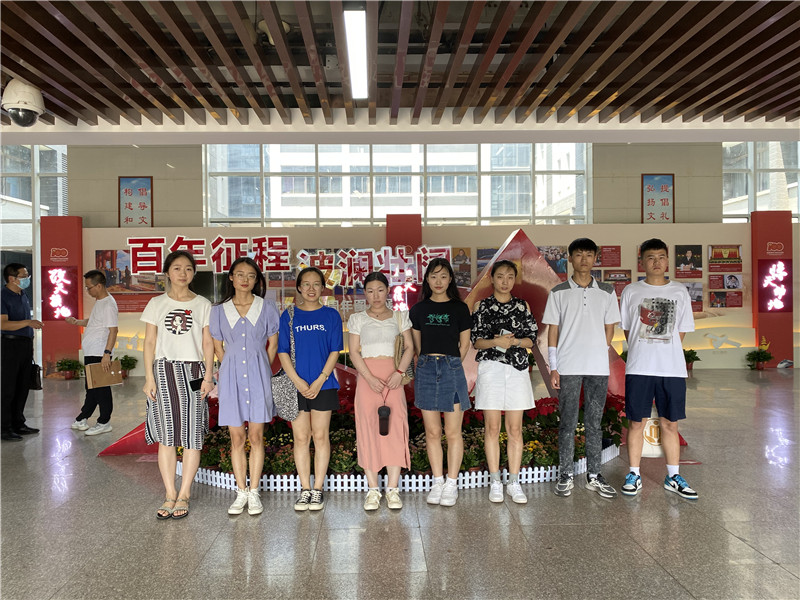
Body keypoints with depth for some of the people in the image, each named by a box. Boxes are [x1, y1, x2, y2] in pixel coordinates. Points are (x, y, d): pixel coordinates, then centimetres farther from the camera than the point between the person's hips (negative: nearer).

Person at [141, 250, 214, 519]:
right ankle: (170, 494, 12)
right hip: (164, 370, 1)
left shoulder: (202, 305, 7)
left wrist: (208, 376, -3)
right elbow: (150, 342, 6)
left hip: (193, 372, 0)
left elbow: (207, 343, 5)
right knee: (166, 435, 2)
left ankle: (184, 495, 11)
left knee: (191, 435, 0)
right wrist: (149, 377, -1)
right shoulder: (156, 303, 8)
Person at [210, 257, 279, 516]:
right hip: (231, 376, 1)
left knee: (256, 436, 2)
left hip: (258, 376, -1)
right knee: (237, 437, 4)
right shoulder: (219, 310, 6)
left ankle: (254, 492, 12)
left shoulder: (267, 308, 3)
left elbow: (272, 344, 9)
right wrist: (233, 370, 10)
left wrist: (260, 370, 8)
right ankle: (241, 493, 15)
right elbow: (218, 348, 13)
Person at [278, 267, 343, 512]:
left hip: (323, 385, -1)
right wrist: (298, 381, -10)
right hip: (296, 385, 1)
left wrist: (320, 380, -11)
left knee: (320, 436, 4)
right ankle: (305, 489, 15)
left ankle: (318, 489, 13)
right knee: (301, 437, 5)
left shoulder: (331, 315, 3)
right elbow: (283, 352, 1)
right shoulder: (289, 315, 5)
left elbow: (334, 352, 0)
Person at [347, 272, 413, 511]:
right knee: (368, 430, -3)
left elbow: (409, 347, 7)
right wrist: (370, 378, -11)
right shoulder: (357, 319, 9)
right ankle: (373, 490, 4)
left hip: (393, 377, 0)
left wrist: (400, 372, -10)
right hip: (367, 377, 0)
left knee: (394, 429, -5)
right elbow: (354, 351, 2)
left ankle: (393, 490, 1)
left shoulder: (399, 316, 12)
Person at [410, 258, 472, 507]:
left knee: (453, 432, 2)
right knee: (432, 432, 7)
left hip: (452, 368, -2)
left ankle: (452, 484, 11)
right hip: (426, 369, 2)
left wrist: (450, 365, 4)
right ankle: (437, 482, 17)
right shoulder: (419, 309, 8)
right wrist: (428, 364, 5)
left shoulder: (459, 308, 3)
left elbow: (464, 344, 6)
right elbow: (416, 345, 13)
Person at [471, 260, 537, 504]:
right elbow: (475, 340, 1)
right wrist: (495, 342, -17)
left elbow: (532, 339, 6)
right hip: (490, 368, -1)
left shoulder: (523, 306, 10)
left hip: (517, 368, 1)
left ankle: (514, 483, 11)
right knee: (492, 427, 1)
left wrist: (514, 341, -13)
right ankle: (495, 482, 11)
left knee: (515, 428, 3)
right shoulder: (481, 306, 6)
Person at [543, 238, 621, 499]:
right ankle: (565, 476, 13)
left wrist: (600, 353, 2)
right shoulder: (558, 292, 3)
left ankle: (593, 476, 18)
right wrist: (553, 367, -3)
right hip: (568, 367, -2)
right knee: (568, 422, 3)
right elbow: (552, 331, 2)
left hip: (598, 368, 2)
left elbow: (609, 328, 12)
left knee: (594, 422, 8)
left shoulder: (606, 292, 8)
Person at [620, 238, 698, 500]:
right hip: (639, 369, -1)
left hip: (673, 369, 1)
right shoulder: (631, 292, 5)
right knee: (637, 421, 4)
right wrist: (641, 354, 1)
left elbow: (681, 332, 10)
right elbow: (626, 329, 8)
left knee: (670, 423, 7)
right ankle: (634, 475, 15)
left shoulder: (679, 292, 8)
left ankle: (673, 477, 19)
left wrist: (665, 353, 1)